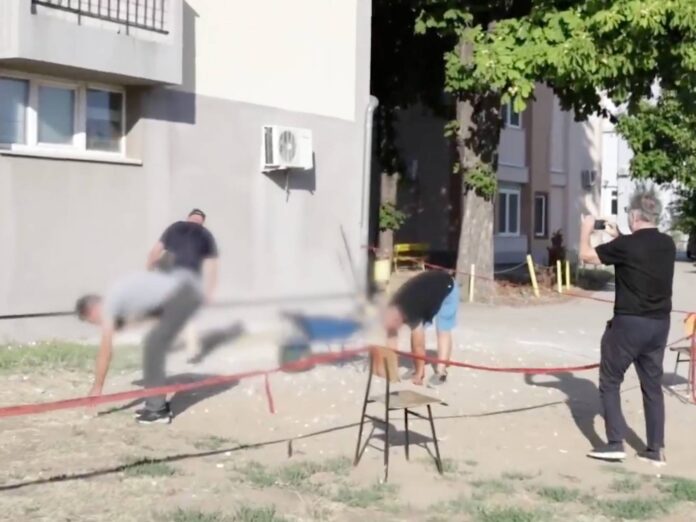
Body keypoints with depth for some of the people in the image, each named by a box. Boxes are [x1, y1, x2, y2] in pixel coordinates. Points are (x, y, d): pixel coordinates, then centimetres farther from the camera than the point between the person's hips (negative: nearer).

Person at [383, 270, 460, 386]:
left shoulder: (411, 313, -37)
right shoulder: (393, 310, -18)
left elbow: (418, 346, -29)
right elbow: (391, 338, -8)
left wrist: (419, 375, -22)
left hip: (447, 289, -7)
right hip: (429, 290, 7)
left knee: (443, 331, -14)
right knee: (417, 331, -1)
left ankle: (441, 372, -14)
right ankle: (418, 370, 5)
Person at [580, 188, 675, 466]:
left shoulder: (626, 245, -17)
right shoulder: (667, 245, 3)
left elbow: (587, 255, -5)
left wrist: (586, 230, 12)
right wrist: (619, 239, 26)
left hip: (629, 323, -6)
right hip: (660, 324, 6)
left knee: (610, 382, 8)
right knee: (652, 385, 13)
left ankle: (615, 444, 3)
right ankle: (656, 450, 15)